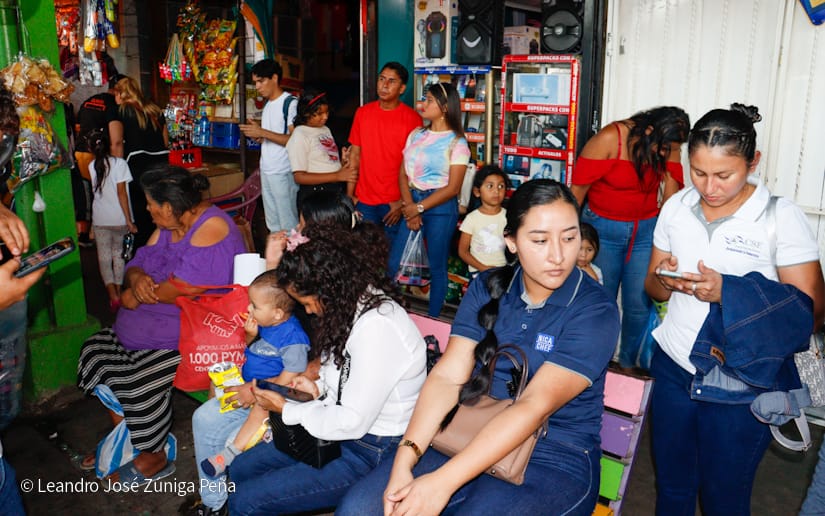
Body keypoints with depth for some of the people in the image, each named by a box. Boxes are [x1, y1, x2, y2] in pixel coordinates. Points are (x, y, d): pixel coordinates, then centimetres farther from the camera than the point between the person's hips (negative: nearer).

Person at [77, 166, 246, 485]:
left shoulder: (211, 226, -22)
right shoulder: (168, 225, 7)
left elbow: (181, 289, -27)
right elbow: (137, 263, 10)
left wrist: (132, 296, -11)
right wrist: (137, 278, -16)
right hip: (154, 318, 10)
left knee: (140, 380, -22)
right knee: (96, 350, 6)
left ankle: (154, 458, 7)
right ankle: (123, 438, 22)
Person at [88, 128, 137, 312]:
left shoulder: (92, 166, 0)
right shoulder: (119, 163, -10)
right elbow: (121, 193, -14)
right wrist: (129, 220, -12)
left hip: (100, 219, 1)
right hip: (119, 218, -1)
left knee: (104, 255, 6)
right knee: (118, 252, 15)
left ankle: (113, 295, -8)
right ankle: (119, 291, 19)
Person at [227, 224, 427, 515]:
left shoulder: (377, 328, -28)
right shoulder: (357, 305, 2)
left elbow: (353, 422, -24)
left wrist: (286, 410, -12)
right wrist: (318, 388, 0)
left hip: (372, 452, -9)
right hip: (343, 425, 10)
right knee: (241, 468, 11)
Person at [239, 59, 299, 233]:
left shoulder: (290, 103, -12)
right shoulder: (268, 104, 16)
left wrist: (263, 132, -21)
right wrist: (255, 133, 3)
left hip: (283, 173, -9)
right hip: (266, 171, 9)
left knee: (288, 225, -4)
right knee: (273, 224, 15)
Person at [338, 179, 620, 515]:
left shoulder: (595, 311, -13)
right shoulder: (487, 287, 2)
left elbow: (535, 407, -22)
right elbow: (447, 376, -6)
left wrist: (442, 483, -28)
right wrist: (404, 460, -21)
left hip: (555, 462, -3)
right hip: (473, 439, 4)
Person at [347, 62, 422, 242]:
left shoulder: (412, 118, -6)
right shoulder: (363, 112, 6)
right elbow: (355, 155, 9)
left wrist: (403, 202, -11)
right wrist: (349, 194, 5)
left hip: (396, 203, -3)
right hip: (364, 200, 3)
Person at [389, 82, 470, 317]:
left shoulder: (456, 142, -5)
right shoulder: (416, 135, 10)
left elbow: (452, 188, -10)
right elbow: (403, 174, 6)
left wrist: (419, 208, -12)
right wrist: (408, 207, -9)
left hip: (440, 207, -5)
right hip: (413, 203, 5)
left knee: (437, 268, 5)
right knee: (393, 263, 4)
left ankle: (432, 320, 19)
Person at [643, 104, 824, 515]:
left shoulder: (782, 218, -12)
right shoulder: (676, 207, 0)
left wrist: (727, 292, -26)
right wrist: (664, 282, -15)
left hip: (741, 387, -3)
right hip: (673, 369, 4)